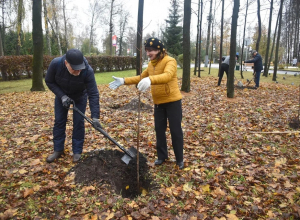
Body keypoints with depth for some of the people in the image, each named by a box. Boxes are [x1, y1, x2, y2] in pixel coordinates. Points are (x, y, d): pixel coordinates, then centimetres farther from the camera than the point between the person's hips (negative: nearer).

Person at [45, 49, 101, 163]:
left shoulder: (88, 71, -38)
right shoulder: (55, 64, -34)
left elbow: (93, 94, -34)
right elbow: (49, 81, -15)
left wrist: (95, 117, -39)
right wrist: (62, 96, -27)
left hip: (80, 96, -1)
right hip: (61, 95, 2)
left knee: (79, 122, -3)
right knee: (59, 121, 4)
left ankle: (77, 151, 10)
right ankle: (58, 150, 18)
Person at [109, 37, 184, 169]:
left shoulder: (170, 61, -16)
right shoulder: (151, 64, 9)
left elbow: (167, 76, -37)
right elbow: (141, 77, 18)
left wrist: (150, 80, -54)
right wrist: (124, 81, 6)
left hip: (172, 101, -7)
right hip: (158, 102, 7)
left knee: (175, 130, 2)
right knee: (159, 129, 12)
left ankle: (180, 159, 18)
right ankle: (162, 156, 28)